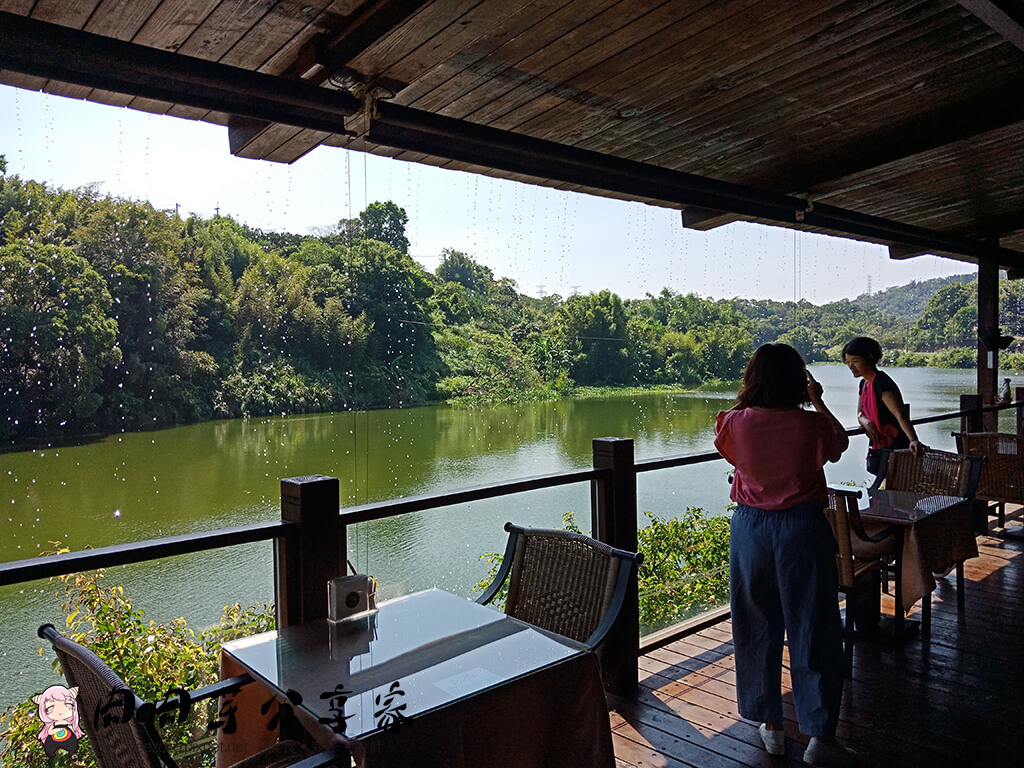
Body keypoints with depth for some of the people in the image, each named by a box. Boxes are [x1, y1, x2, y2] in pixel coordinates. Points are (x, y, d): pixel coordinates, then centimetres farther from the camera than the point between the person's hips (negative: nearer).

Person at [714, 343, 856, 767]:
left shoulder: (735, 423, -10)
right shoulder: (812, 424, -12)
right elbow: (840, 443, 10)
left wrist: (749, 401, 14)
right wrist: (818, 401, 17)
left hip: (750, 528, 2)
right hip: (803, 528, -1)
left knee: (756, 628, 15)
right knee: (812, 630, 9)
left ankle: (770, 725, 27)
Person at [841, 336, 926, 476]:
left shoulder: (881, 382, -19)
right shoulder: (864, 383, 10)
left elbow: (901, 416, -30)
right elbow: (860, 414, 10)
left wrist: (914, 441, -45)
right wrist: (867, 423, -14)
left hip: (893, 448, -9)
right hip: (878, 448, 9)